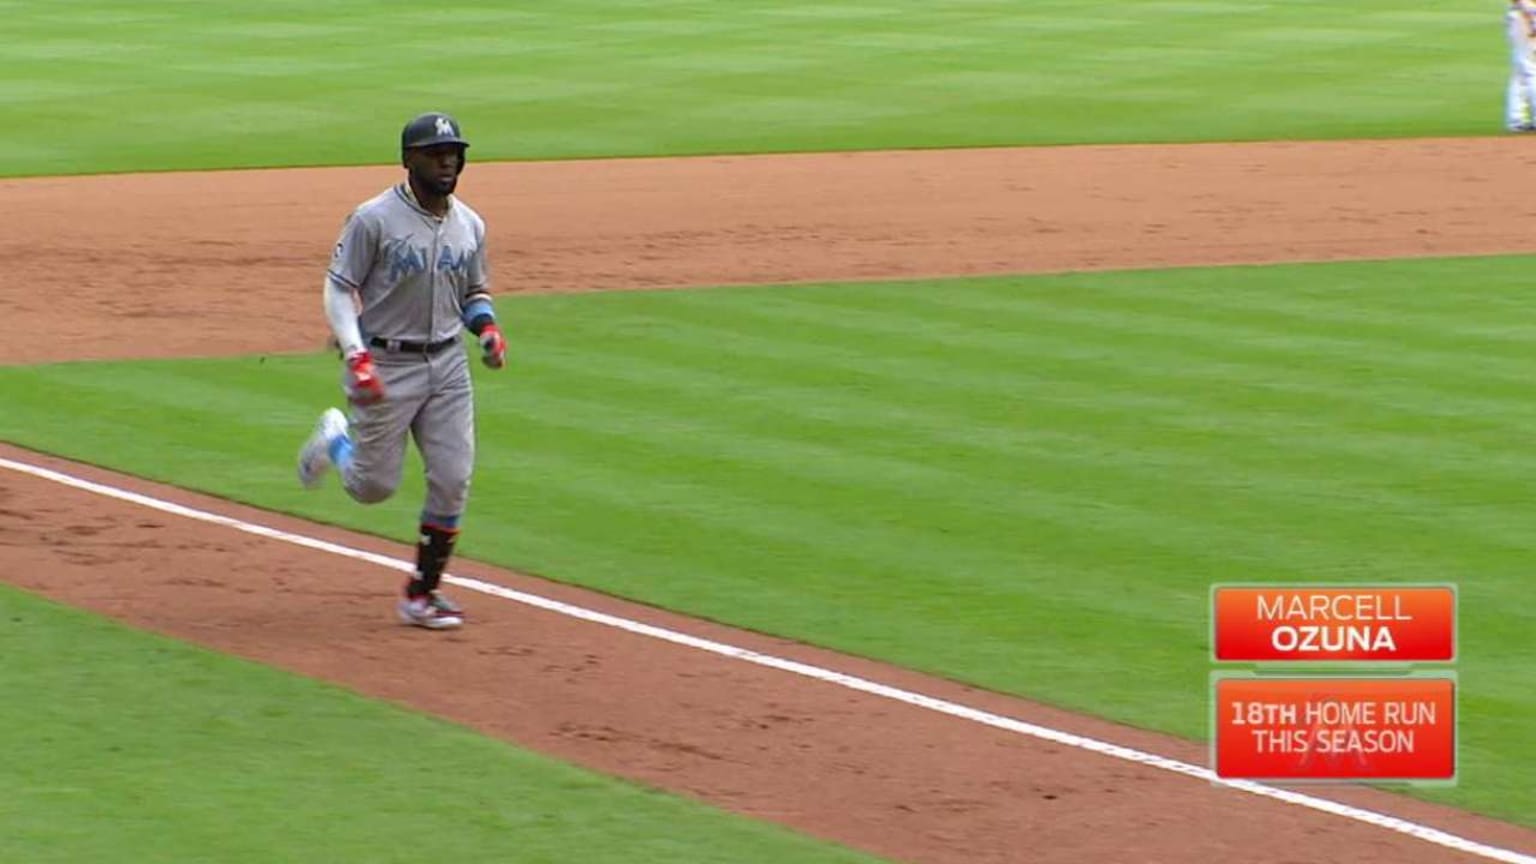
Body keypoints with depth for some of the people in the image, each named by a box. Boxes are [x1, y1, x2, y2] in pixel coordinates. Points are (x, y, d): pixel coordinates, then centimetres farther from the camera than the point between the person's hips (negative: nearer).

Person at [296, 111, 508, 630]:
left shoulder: (470, 226, 7)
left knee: (452, 481, -4)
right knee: (374, 485, 2)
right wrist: (357, 357, -22)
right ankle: (335, 440, 37)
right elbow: (339, 288, -10)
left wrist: (486, 327, -3)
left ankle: (423, 593, 9)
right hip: (385, 366, -5)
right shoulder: (375, 219, -12)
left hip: (447, 366, 5)